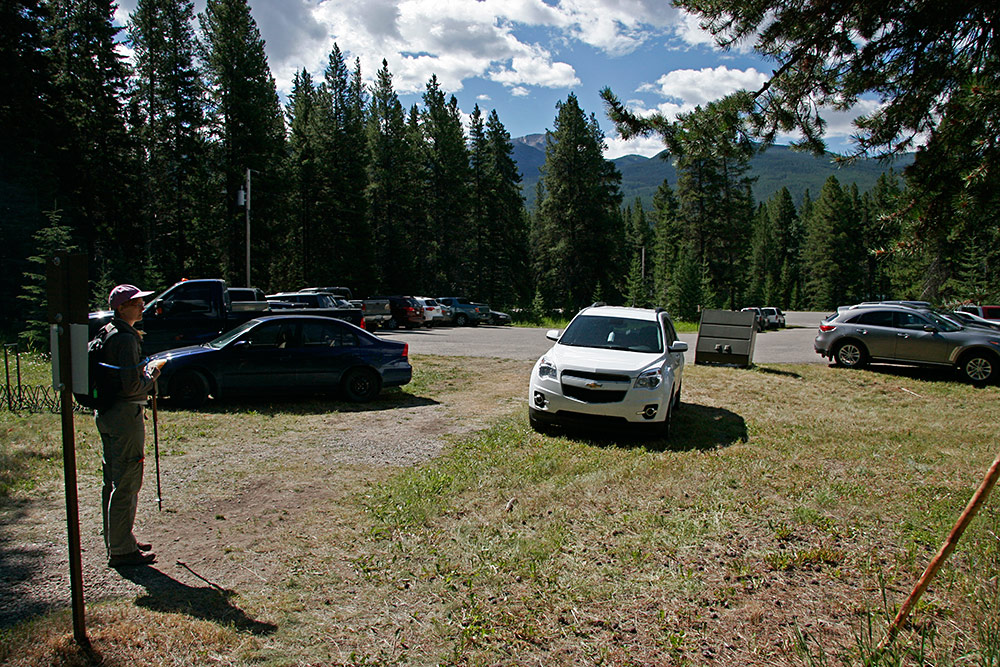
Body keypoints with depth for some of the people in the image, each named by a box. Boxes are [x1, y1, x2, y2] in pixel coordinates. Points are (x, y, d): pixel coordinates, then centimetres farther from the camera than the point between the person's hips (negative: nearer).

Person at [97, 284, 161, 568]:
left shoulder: (107, 333, 13)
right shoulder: (126, 338, -17)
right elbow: (132, 385, -23)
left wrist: (142, 372, 13)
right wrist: (151, 376, -6)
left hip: (107, 413, 11)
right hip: (126, 414, -11)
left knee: (113, 481, 18)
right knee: (126, 484, -2)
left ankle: (116, 541, 31)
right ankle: (122, 550, 6)